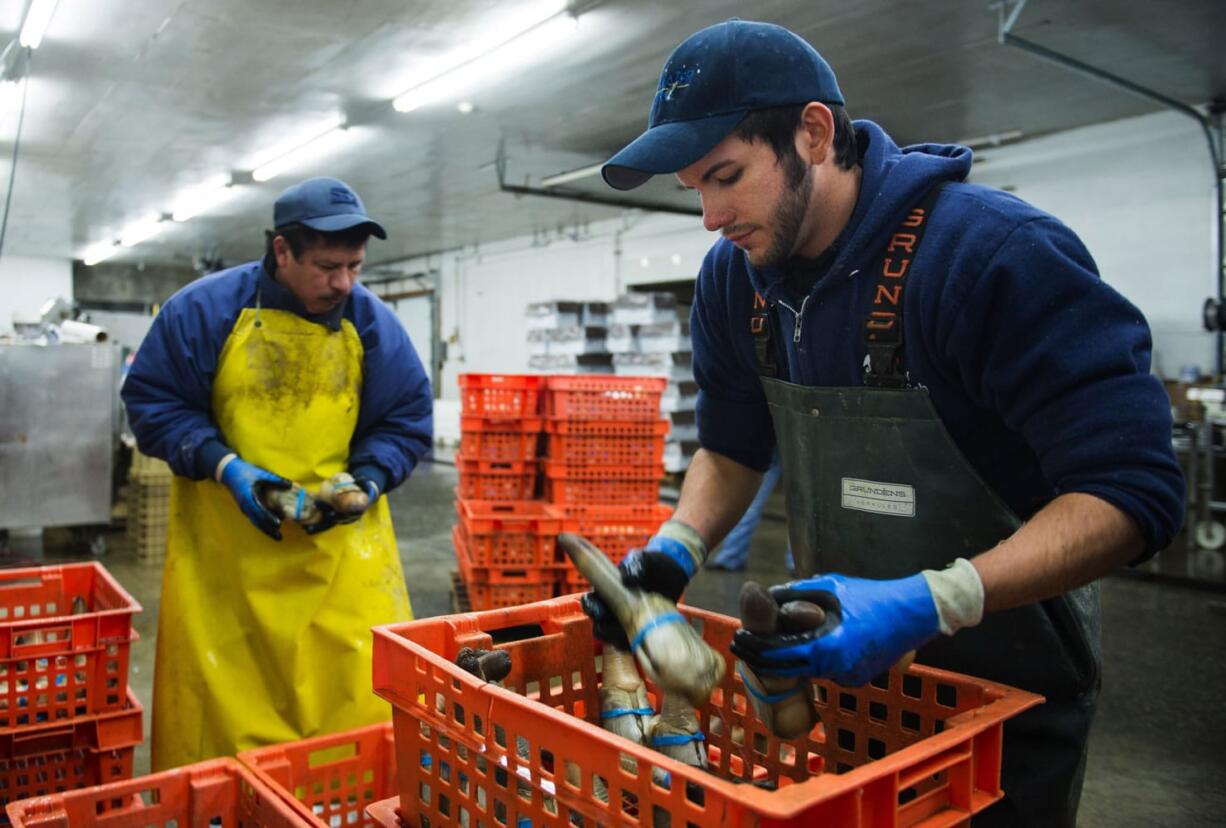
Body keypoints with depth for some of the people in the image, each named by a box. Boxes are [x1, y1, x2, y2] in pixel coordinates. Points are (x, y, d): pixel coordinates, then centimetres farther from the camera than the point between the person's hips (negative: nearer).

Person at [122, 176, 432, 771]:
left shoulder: (374, 323, -1)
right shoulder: (204, 309, -6)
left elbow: (407, 422, 6)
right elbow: (150, 401, 0)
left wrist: (366, 482, -12)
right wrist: (225, 466, -14)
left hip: (342, 538, 1)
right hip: (223, 543, 0)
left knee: (373, 688, -3)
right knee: (218, 691, 10)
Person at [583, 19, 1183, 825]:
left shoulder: (997, 251, -27)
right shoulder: (734, 277, -7)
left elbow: (1131, 491, -28)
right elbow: (731, 449, 4)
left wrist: (930, 605, -39)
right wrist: (675, 549, -15)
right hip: (840, 660, 6)